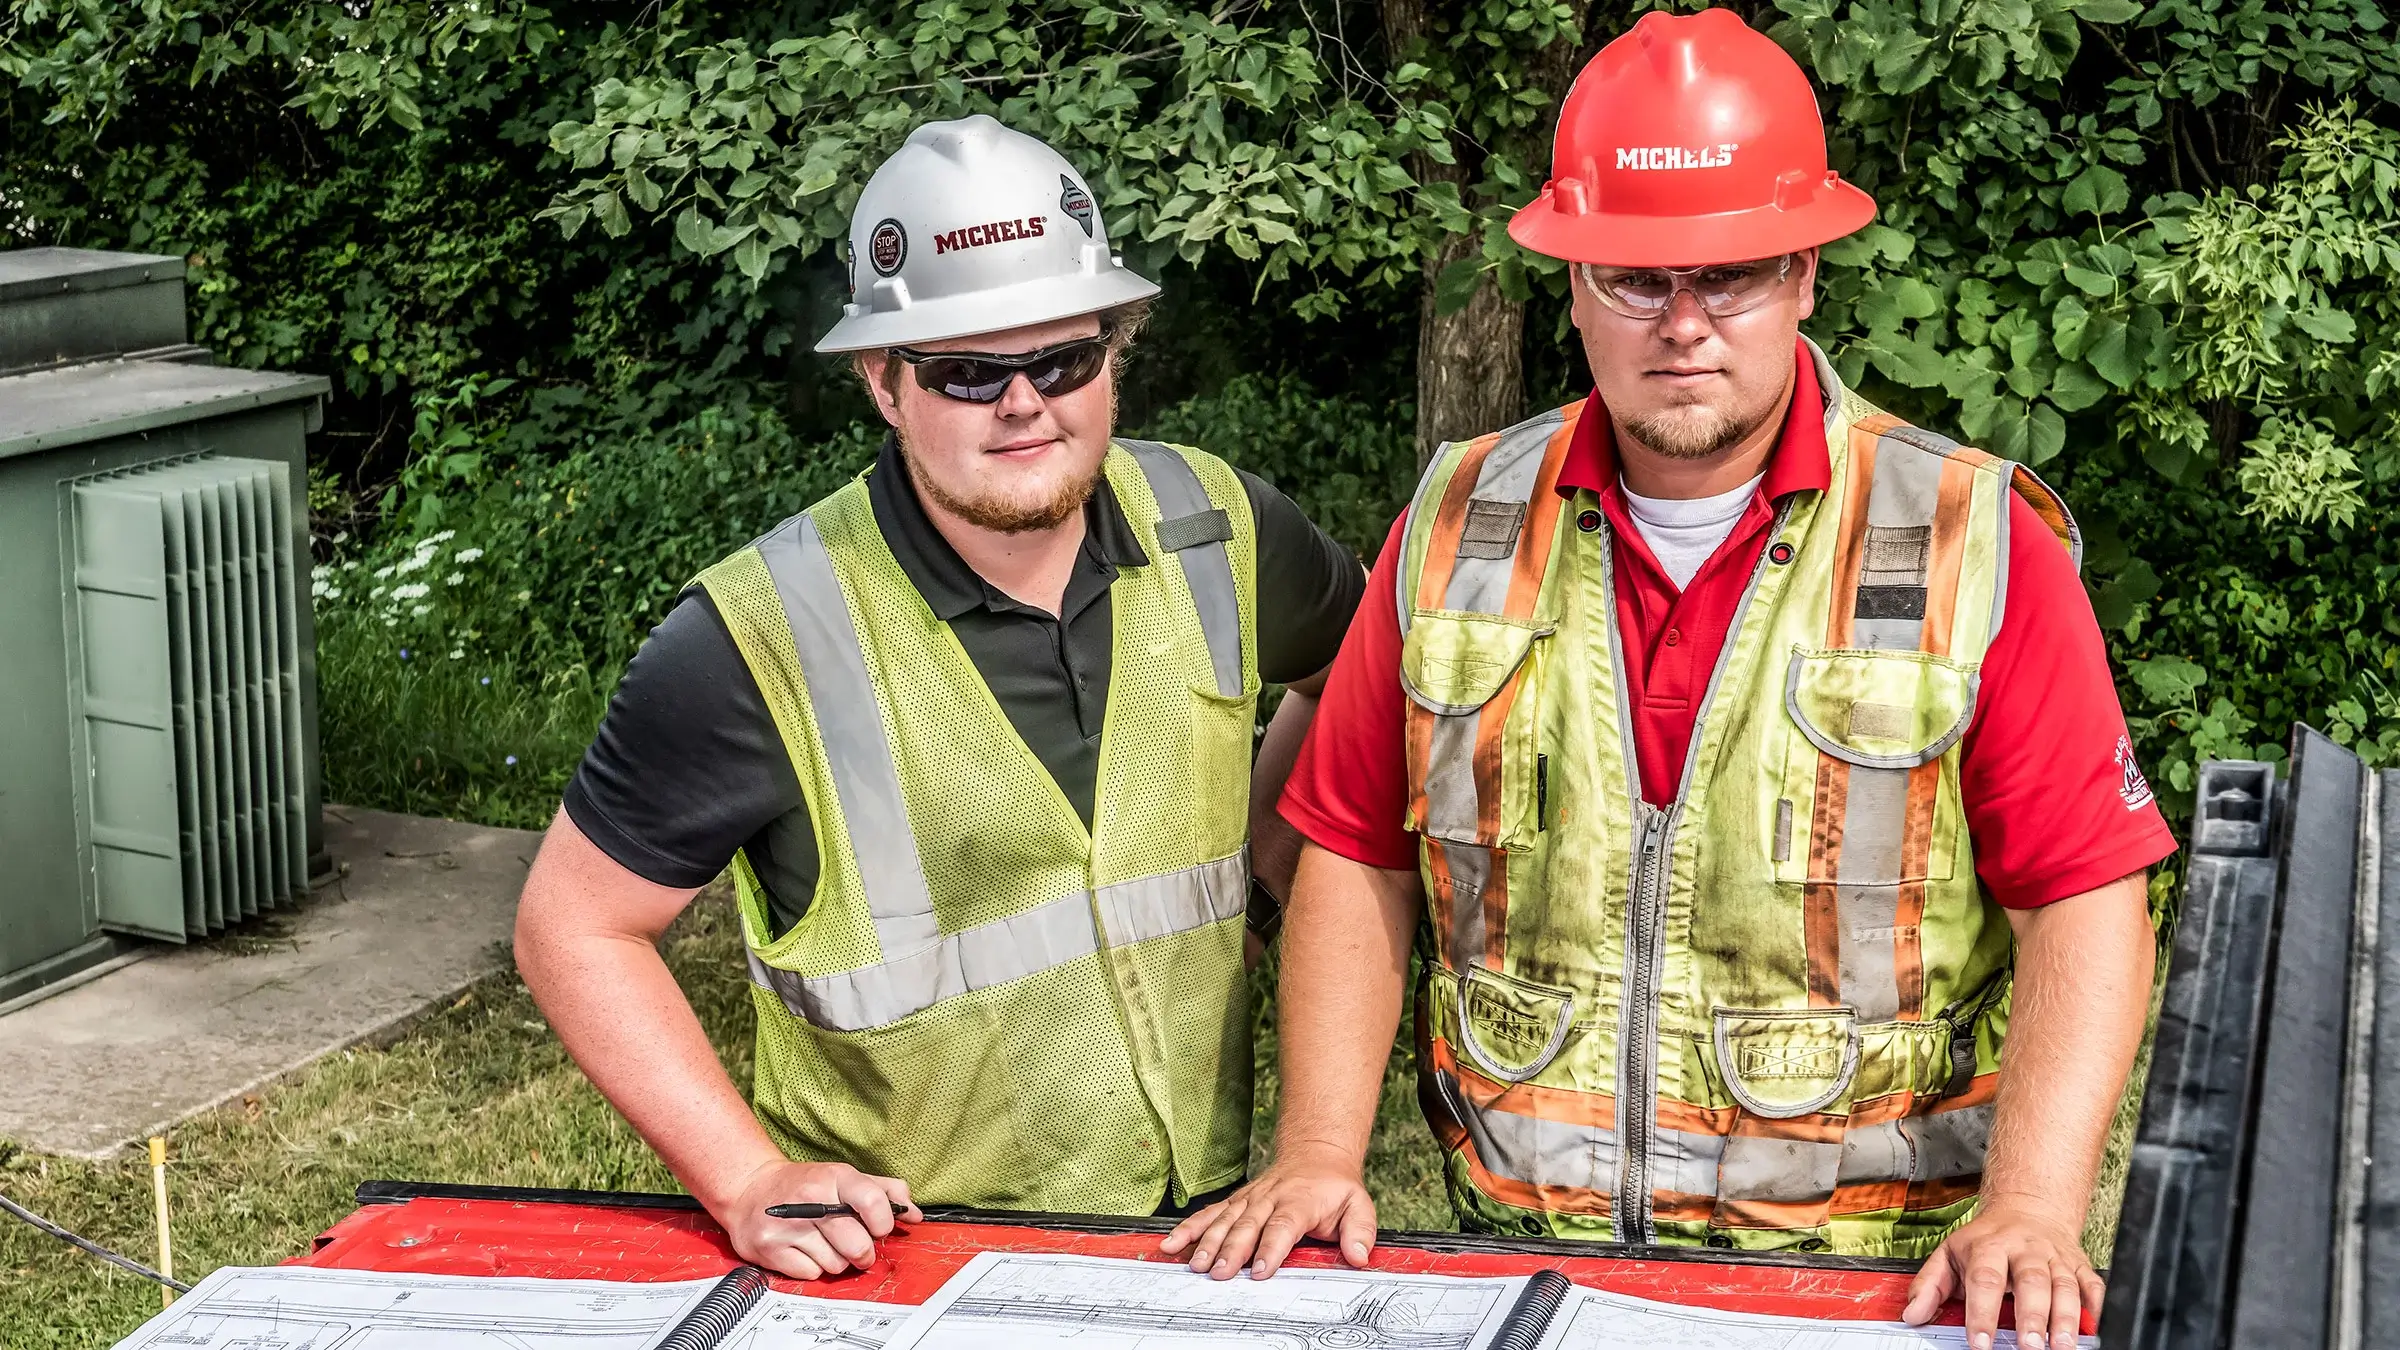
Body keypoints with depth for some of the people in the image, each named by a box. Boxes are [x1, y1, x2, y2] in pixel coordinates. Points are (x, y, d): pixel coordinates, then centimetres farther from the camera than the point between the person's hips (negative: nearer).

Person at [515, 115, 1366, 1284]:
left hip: (1202, 1216, 3)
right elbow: (575, 927, -6)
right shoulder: (762, 639, -14)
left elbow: (1355, 667, 22)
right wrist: (750, 1185, -13)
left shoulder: (1217, 532, 0)